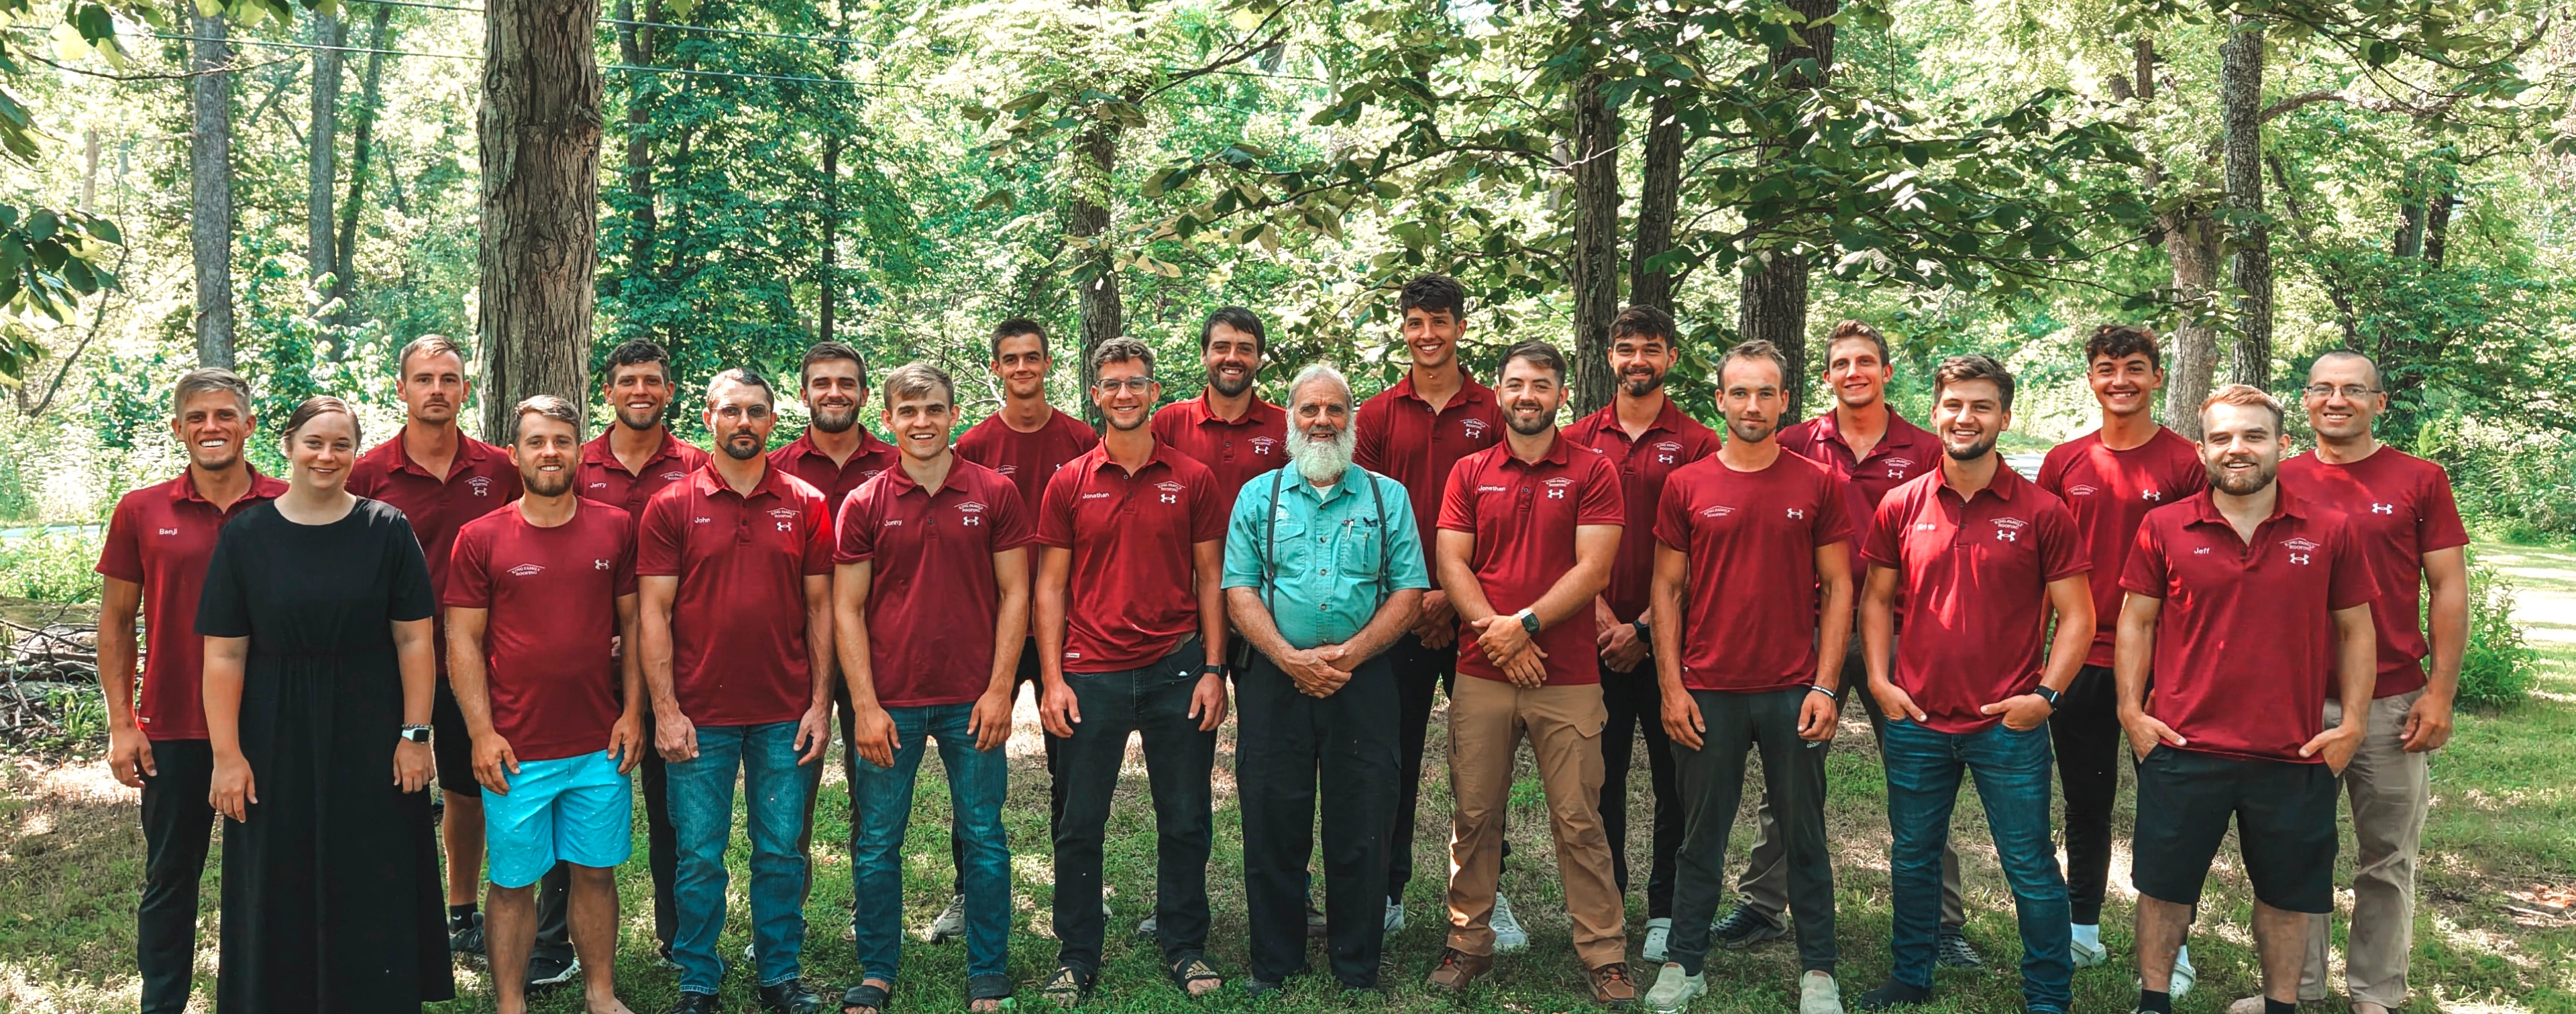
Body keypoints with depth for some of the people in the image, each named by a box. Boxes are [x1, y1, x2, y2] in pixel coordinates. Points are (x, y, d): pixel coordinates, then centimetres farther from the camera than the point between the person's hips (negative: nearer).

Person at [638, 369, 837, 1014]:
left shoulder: (806, 506, 4)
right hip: (700, 717, -1)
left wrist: (821, 704, 0)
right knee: (699, 857, 5)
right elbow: (653, 614, -2)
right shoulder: (671, 507, 0)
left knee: (781, 853, 9)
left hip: (785, 715, 1)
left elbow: (820, 609, 6)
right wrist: (665, 710, -9)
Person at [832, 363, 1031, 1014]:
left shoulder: (994, 494, 1)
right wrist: (865, 706, -6)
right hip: (889, 703, 0)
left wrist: (999, 690, -5)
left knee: (984, 839, 7)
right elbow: (847, 610, 1)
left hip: (972, 701, 0)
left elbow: (1014, 594, 2)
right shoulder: (863, 505, 1)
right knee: (876, 844, 6)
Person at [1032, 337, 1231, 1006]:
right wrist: (1052, 680, -3)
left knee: (1185, 823, 7)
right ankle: (1076, 957, 17)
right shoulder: (1069, 483, 4)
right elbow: (1050, 586, 5)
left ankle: (1184, 948, 21)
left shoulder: (1191, 479, 5)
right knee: (1080, 825, 5)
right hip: (1092, 674, 0)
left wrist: (1213, 670, -2)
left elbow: (1210, 579, 6)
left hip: (1176, 672, 0)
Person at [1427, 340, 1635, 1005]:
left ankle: (1604, 955, 9)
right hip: (1480, 675, 2)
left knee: (1578, 820, 0)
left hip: (1569, 679, -2)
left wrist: (1525, 624, -14)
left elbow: (1592, 568, -6)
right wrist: (1494, 633, -11)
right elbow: (1452, 564, 3)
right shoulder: (1469, 474, 10)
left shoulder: (1592, 471, 2)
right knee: (1474, 815, 7)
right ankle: (1468, 944, 18)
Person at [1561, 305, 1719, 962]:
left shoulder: (1697, 444, 0)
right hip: (1596, 635, 2)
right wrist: (1601, 615, -7)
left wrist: (1645, 626, -10)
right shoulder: (1580, 440, 8)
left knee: (1674, 776, 4)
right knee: (1601, 773, 7)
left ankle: (1666, 910, 14)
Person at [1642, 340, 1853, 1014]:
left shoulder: (1819, 486, 1)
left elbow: (1837, 588, 2)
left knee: (1804, 834, 8)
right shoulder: (1687, 487, 2)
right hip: (1708, 692, 0)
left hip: (1794, 692, 0)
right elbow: (1668, 589, 4)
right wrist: (1671, 687, -2)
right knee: (1702, 834, 9)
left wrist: (1826, 686, -5)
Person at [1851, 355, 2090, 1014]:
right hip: (1915, 720, 3)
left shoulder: (2041, 512, -4)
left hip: (2008, 725, -3)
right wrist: (1880, 681, 0)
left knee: (2031, 867, 4)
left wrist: (2046, 694, -12)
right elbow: (1877, 599, 12)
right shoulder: (1901, 507, 3)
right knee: (1913, 857, 15)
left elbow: (2077, 615, -2)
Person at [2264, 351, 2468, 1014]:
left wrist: (2441, 693, -6)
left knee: (2386, 860, 6)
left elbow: (2449, 590, 1)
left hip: (2392, 704, -1)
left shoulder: (2420, 480, 1)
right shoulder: (2282, 482, 6)